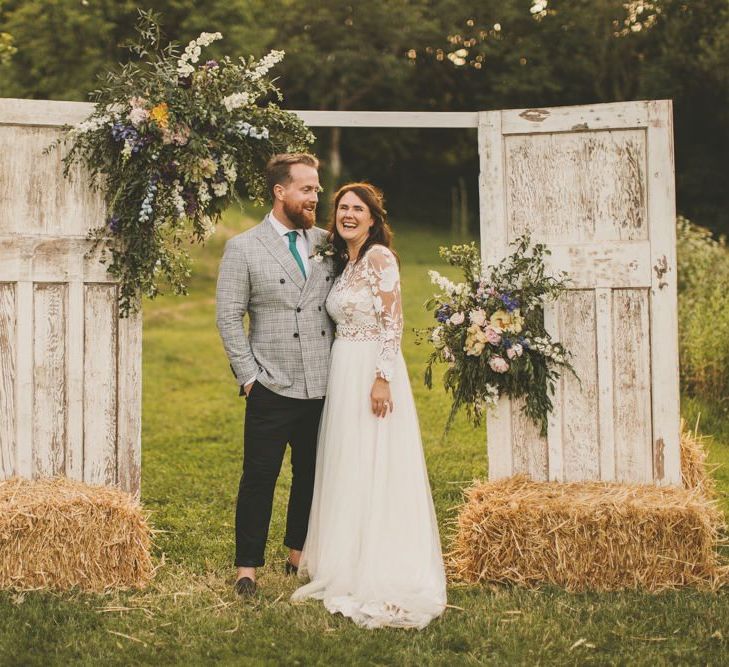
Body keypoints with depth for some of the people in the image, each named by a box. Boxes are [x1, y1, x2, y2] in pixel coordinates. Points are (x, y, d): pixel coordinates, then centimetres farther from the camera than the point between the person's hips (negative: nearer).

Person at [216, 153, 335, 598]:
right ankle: (248, 568, 8)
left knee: (312, 476, 12)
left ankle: (299, 556, 27)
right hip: (273, 390, -4)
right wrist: (249, 376, -8)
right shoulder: (243, 248, -2)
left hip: (322, 389, 4)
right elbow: (229, 317, -3)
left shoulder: (325, 243, 9)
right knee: (260, 477, -1)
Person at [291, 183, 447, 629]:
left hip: (373, 372, -9)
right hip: (343, 374, 9)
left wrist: (382, 377, -23)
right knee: (346, 471, 12)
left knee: (373, 471, -4)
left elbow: (393, 322, -16)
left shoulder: (380, 256, -11)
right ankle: (349, 570, 21)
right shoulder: (344, 262, 15)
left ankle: (384, 581, 4)